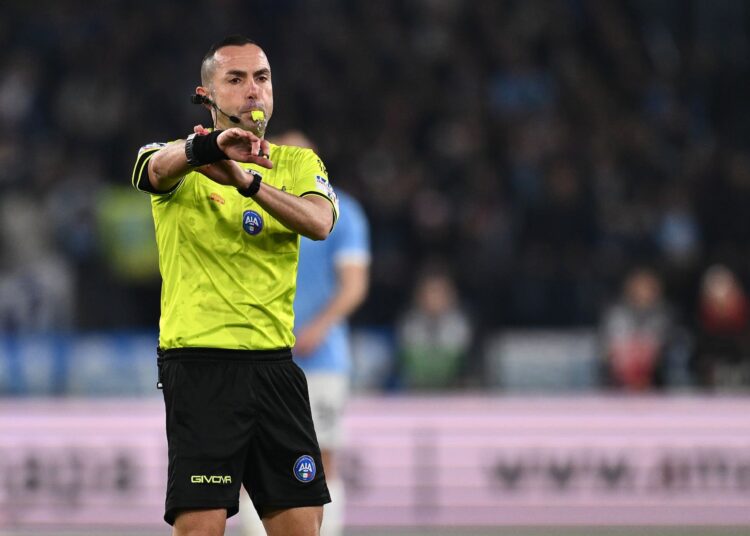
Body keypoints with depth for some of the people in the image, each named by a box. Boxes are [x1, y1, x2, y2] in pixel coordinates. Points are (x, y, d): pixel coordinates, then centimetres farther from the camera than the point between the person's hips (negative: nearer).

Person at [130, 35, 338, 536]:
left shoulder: (298, 162, 12)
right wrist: (207, 146, -48)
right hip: (199, 359, -4)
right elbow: (157, 167, -24)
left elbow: (319, 222, -11)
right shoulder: (181, 161, 2)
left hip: (274, 360, 4)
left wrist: (247, 179, -29)